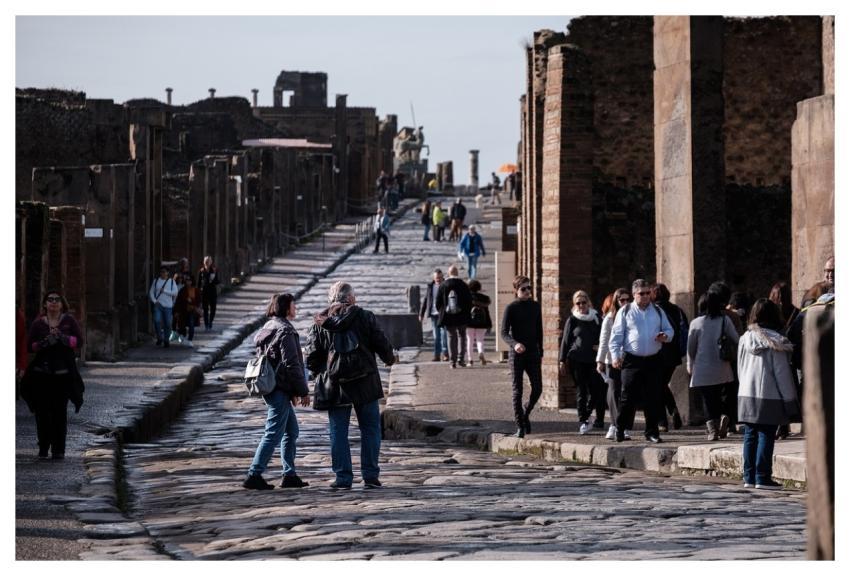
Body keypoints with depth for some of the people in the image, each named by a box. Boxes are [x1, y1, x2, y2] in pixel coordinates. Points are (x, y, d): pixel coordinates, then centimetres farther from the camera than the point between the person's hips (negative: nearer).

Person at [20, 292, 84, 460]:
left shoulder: (69, 321, 7)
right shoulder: (38, 323, 8)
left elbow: (79, 340, -2)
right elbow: (29, 345, 3)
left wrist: (62, 337, -15)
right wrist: (44, 343, -13)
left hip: (63, 372, -1)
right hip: (42, 373, 1)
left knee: (60, 411, -3)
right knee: (42, 411, -3)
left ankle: (58, 449, 1)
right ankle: (43, 448, 4)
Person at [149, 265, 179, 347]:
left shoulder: (172, 281, 6)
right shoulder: (156, 281, 9)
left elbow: (175, 292, -5)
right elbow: (151, 292, 8)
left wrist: (164, 291, -11)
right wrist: (154, 301, -6)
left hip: (168, 306, 0)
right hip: (158, 305, 0)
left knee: (168, 324, 1)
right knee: (157, 320, -17)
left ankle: (166, 340, 17)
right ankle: (159, 338, -1)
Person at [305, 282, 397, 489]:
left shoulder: (320, 323, 2)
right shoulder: (365, 317, -3)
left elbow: (311, 357, 2)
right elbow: (382, 344, -2)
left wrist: (319, 371, 22)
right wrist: (390, 358, 19)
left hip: (335, 384, 1)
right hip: (365, 383, -1)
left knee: (338, 432, 6)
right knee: (370, 428, 8)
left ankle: (343, 478, 2)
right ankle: (370, 475, 6)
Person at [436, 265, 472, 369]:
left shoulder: (443, 286, -4)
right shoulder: (463, 285, -6)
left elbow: (438, 302, -1)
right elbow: (469, 301, -3)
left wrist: (441, 313, 13)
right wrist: (467, 312, 10)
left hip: (448, 317, 1)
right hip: (461, 317, -1)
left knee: (451, 337, 7)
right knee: (462, 336, 14)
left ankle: (453, 361, 2)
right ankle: (461, 358, 4)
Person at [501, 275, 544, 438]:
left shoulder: (535, 306, 8)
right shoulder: (511, 308, -5)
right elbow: (504, 333, -10)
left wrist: (541, 353, 15)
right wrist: (514, 344, -29)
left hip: (533, 353, 3)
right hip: (516, 354, -3)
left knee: (537, 389, -3)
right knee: (517, 392, -2)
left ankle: (526, 413, 24)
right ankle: (520, 427, 3)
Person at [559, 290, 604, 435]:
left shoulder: (596, 318, 10)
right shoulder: (572, 320, 4)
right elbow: (565, 341, 6)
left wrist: (600, 346, -2)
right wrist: (562, 361, 3)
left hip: (593, 360, 2)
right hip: (577, 360, -2)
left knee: (596, 389, -4)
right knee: (581, 390, -4)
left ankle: (585, 416, 17)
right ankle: (583, 420, 2)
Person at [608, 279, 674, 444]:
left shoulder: (658, 311, 13)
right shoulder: (625, 312, 4)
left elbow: (669, 330, 18)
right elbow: (616, 335, 0)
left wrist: (665, 336, -7)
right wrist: (615, 356, -10)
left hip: (653, 360, 3)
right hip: (632, 360, -3)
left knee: (652, 398, 4)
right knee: (628, 397, -4)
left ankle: (651, 432, 11)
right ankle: (620, 430, 7)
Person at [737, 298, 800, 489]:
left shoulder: (744, 339, 5)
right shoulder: (776, 342, -11)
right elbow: (782, 373, -8)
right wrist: (790, 400, -2)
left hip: (746, 396, 5)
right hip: (769, 397, -5)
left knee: (750, 436, 10)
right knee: (766, 437, -2)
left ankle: (749, 477, 12)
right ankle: (762, 477, -3)